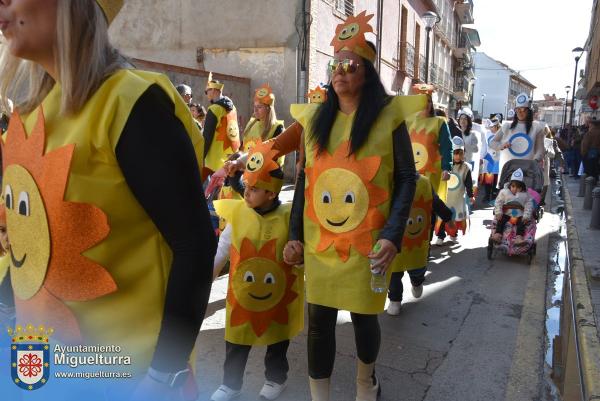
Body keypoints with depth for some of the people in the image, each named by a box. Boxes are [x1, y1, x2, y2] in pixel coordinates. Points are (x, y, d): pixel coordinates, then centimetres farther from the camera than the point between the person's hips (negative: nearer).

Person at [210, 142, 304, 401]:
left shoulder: (290, 217, -15)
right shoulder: (237, 213, -11)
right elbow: (221, 251, 0)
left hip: (278, 296, -1)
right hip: (241, 296, 1)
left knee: (277, 342, 21)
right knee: (236, 345, 17)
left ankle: (276, 378, 45)